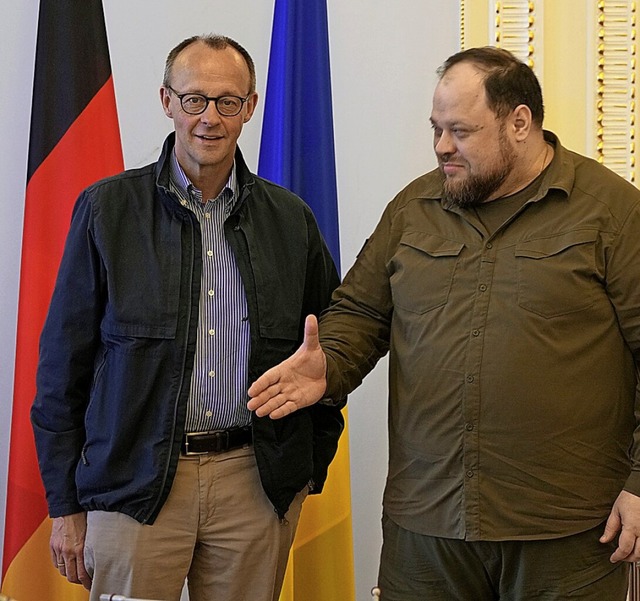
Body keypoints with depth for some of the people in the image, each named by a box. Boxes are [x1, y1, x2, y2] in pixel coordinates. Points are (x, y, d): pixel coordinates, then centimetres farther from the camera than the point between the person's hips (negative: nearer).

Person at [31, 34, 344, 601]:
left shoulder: (290, 219, 6)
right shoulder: (107, 209, 0)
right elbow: (64, 361, 1)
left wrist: (311, 467, 10)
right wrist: (66, 503, 0)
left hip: (257, 485, 2)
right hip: (134, 482, -2)